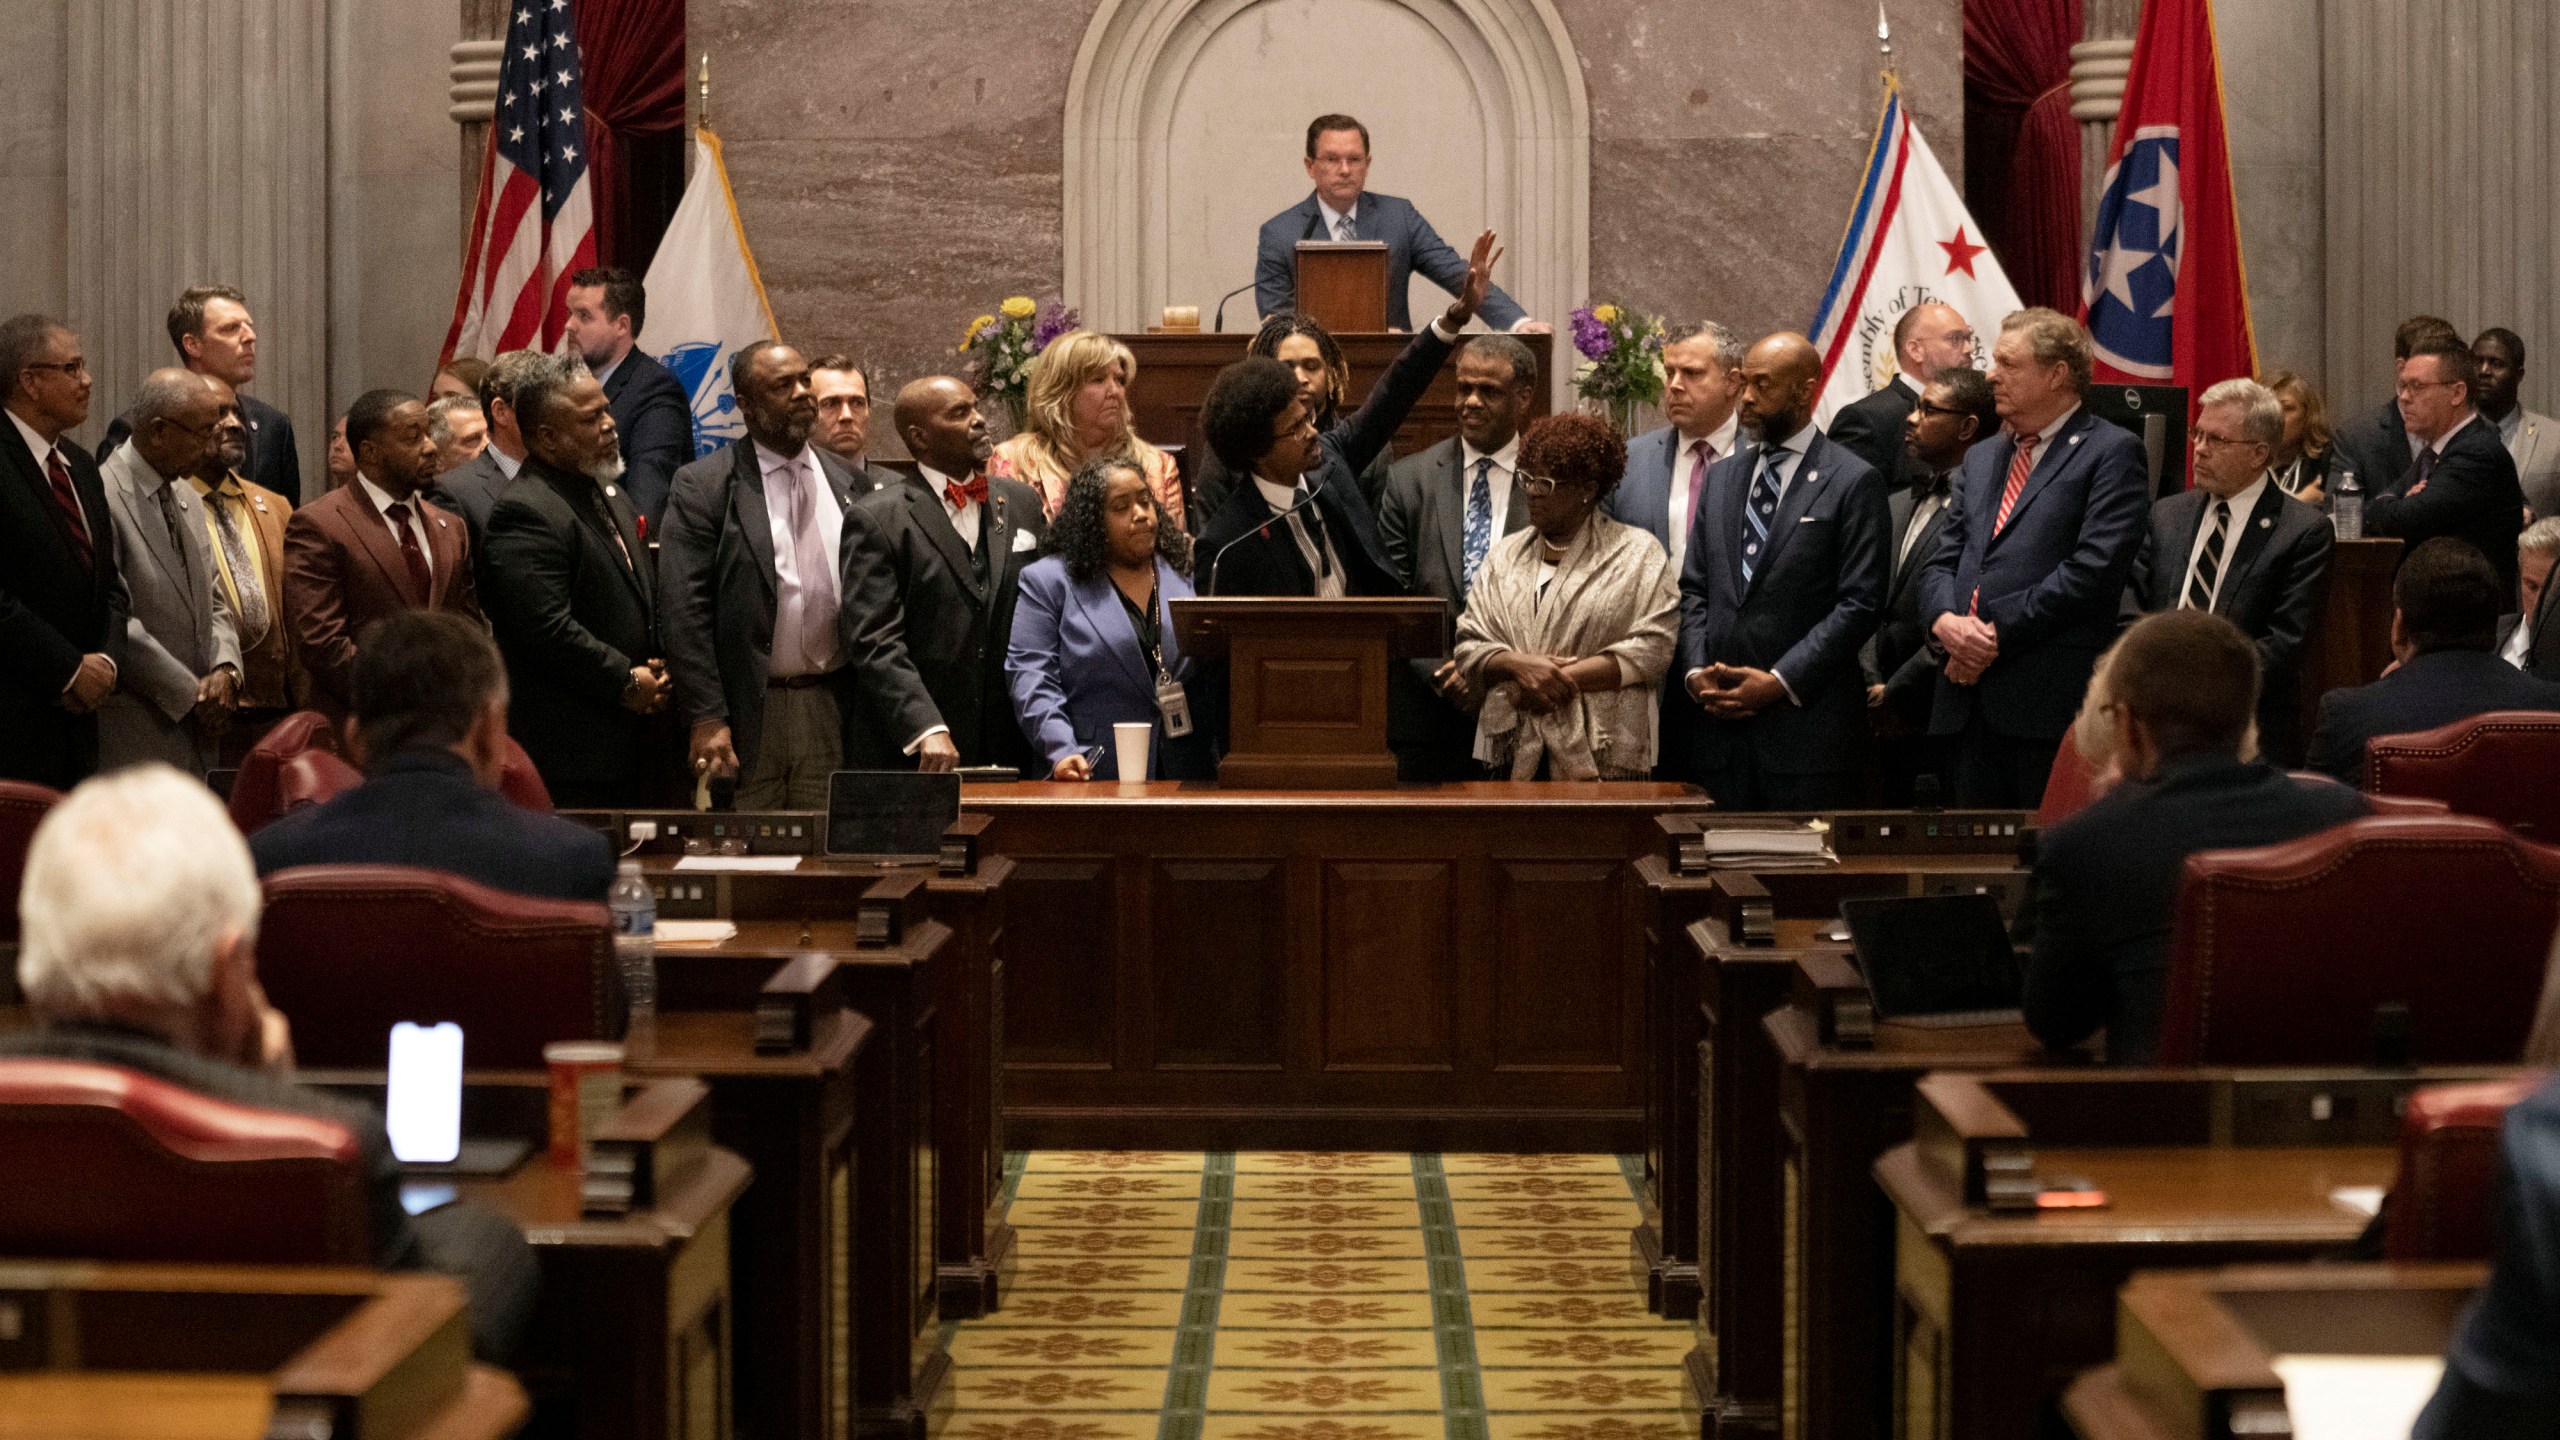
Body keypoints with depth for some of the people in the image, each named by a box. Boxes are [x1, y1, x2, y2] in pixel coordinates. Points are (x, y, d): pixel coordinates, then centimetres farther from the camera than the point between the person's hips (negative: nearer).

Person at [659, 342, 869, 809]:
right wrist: (705, 719, -14)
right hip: (745, 714, -4)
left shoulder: (847, 484, 11)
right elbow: (683, 613, -8)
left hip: (832, 713, 4)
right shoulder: (702, 487, -2)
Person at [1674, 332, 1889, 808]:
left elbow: (1860, 603, -8)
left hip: (1806, 725, -5)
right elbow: (1694, 589, 17)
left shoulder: (1853, 482, -2)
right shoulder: (1722, 477, 17)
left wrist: (1780, 681, -13)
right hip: (1719, 720, 5)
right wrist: (1695, 672, 0)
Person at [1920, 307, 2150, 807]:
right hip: (1968, 705, 7)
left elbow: (2094, 566, -13)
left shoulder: (2111, 453, -2)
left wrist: (1998, 634, -13)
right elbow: (1943, 561, 18)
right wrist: (1945, 620, -6)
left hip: (2053, 706, -7)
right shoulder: (1981, 458, 22)